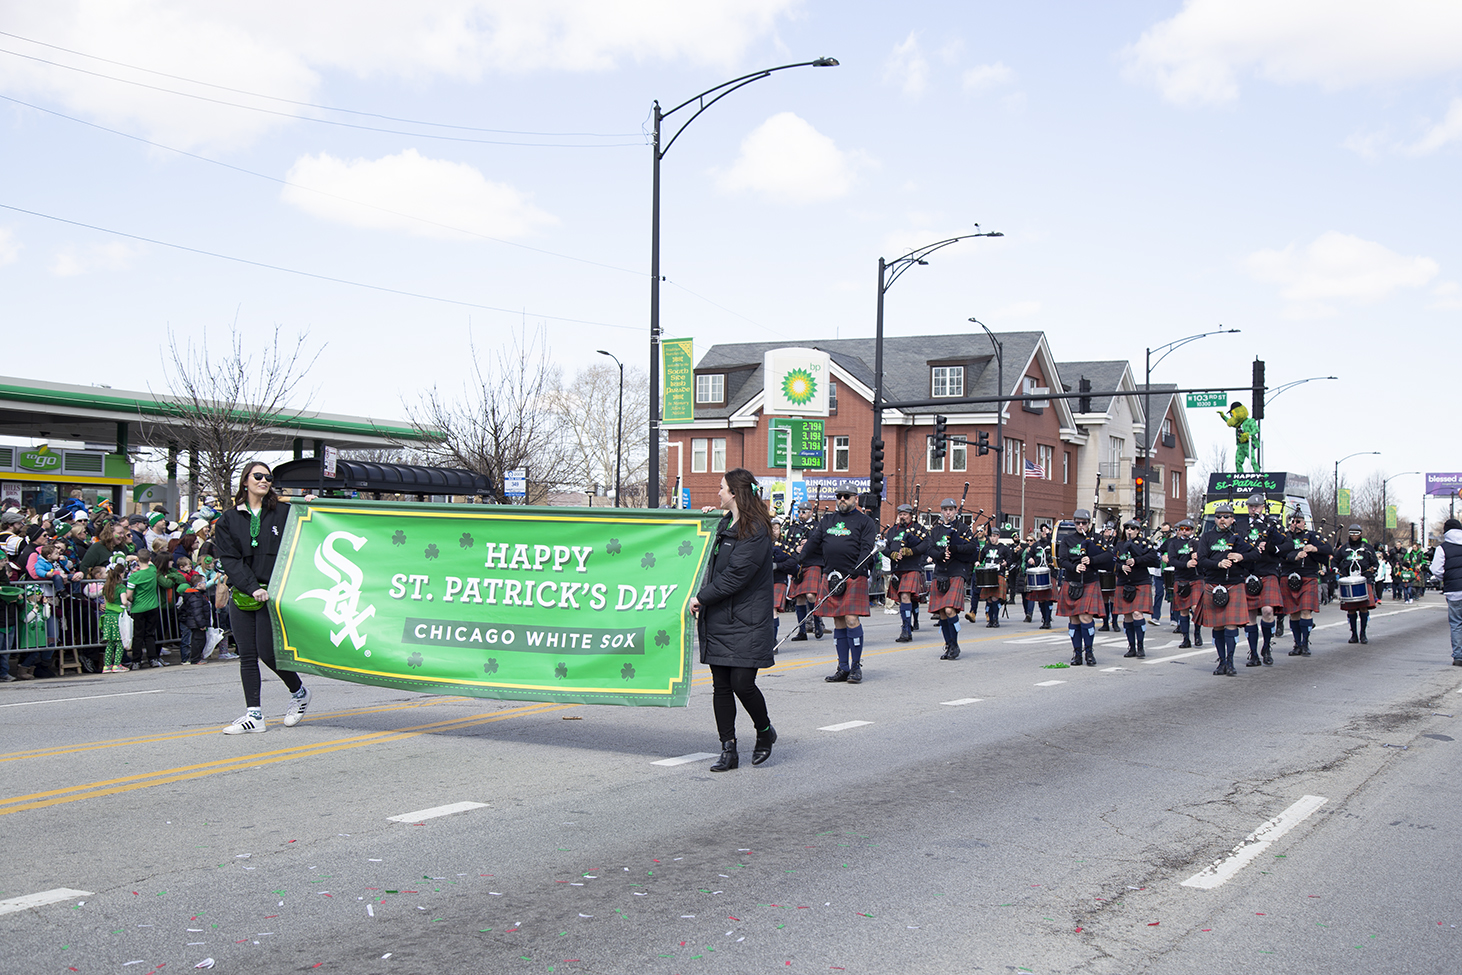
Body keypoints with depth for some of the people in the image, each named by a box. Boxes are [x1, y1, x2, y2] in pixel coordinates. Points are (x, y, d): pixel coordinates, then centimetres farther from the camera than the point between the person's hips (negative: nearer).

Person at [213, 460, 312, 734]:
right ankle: (254, 715, 6)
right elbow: (229, 559, 1)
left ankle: (299, 692, 16)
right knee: (247, 656, 2)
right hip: (241, 596, 3)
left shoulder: (283, 513, 4)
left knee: (267, 651, -8)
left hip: (273, 593, -3)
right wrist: (252, 587, -12)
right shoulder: (229, 519, 9)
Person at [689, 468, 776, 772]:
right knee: (721, 685, 5)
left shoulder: (755, 531, -12)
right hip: (718, 620, 8)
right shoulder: (725, 523, 16)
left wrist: (702, 598, -12)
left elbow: (736, 575, -17)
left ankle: (765, 732, 17)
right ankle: (728, 750, 11)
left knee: (742, 683, -10)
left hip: (746, 622, -8)